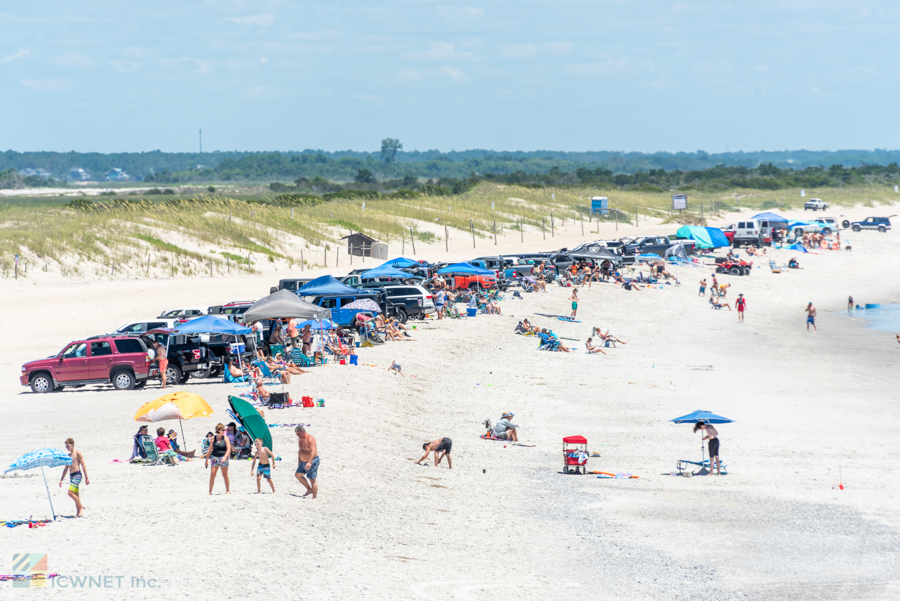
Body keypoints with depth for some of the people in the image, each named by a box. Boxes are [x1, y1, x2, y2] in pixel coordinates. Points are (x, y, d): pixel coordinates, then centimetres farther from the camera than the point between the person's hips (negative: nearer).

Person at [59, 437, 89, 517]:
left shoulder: (77, 453, -4)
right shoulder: (68, 456, 18)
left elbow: (83, 465, -7)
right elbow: (66, 468, 24)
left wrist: (86, 478, -12)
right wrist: (61, 480, 21)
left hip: (77, 474, -8)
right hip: (71, 475, 8)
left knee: (70, 492, -19)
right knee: (76, 495, 6)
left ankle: (81, 507, -10)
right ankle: (78, 513, 8)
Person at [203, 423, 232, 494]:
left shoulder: (225, 438, -1)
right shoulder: (213, 438, 4)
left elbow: (228, 449, -7)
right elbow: (210, 449, 9)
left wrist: (225, 457, -23)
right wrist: (206, 460, 9)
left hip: (223, 458, -1)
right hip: (215, 458, 1)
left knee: (225, 475, 4)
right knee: (212, 474, -4)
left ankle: (228, 490, 14)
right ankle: (210, 491, 1)